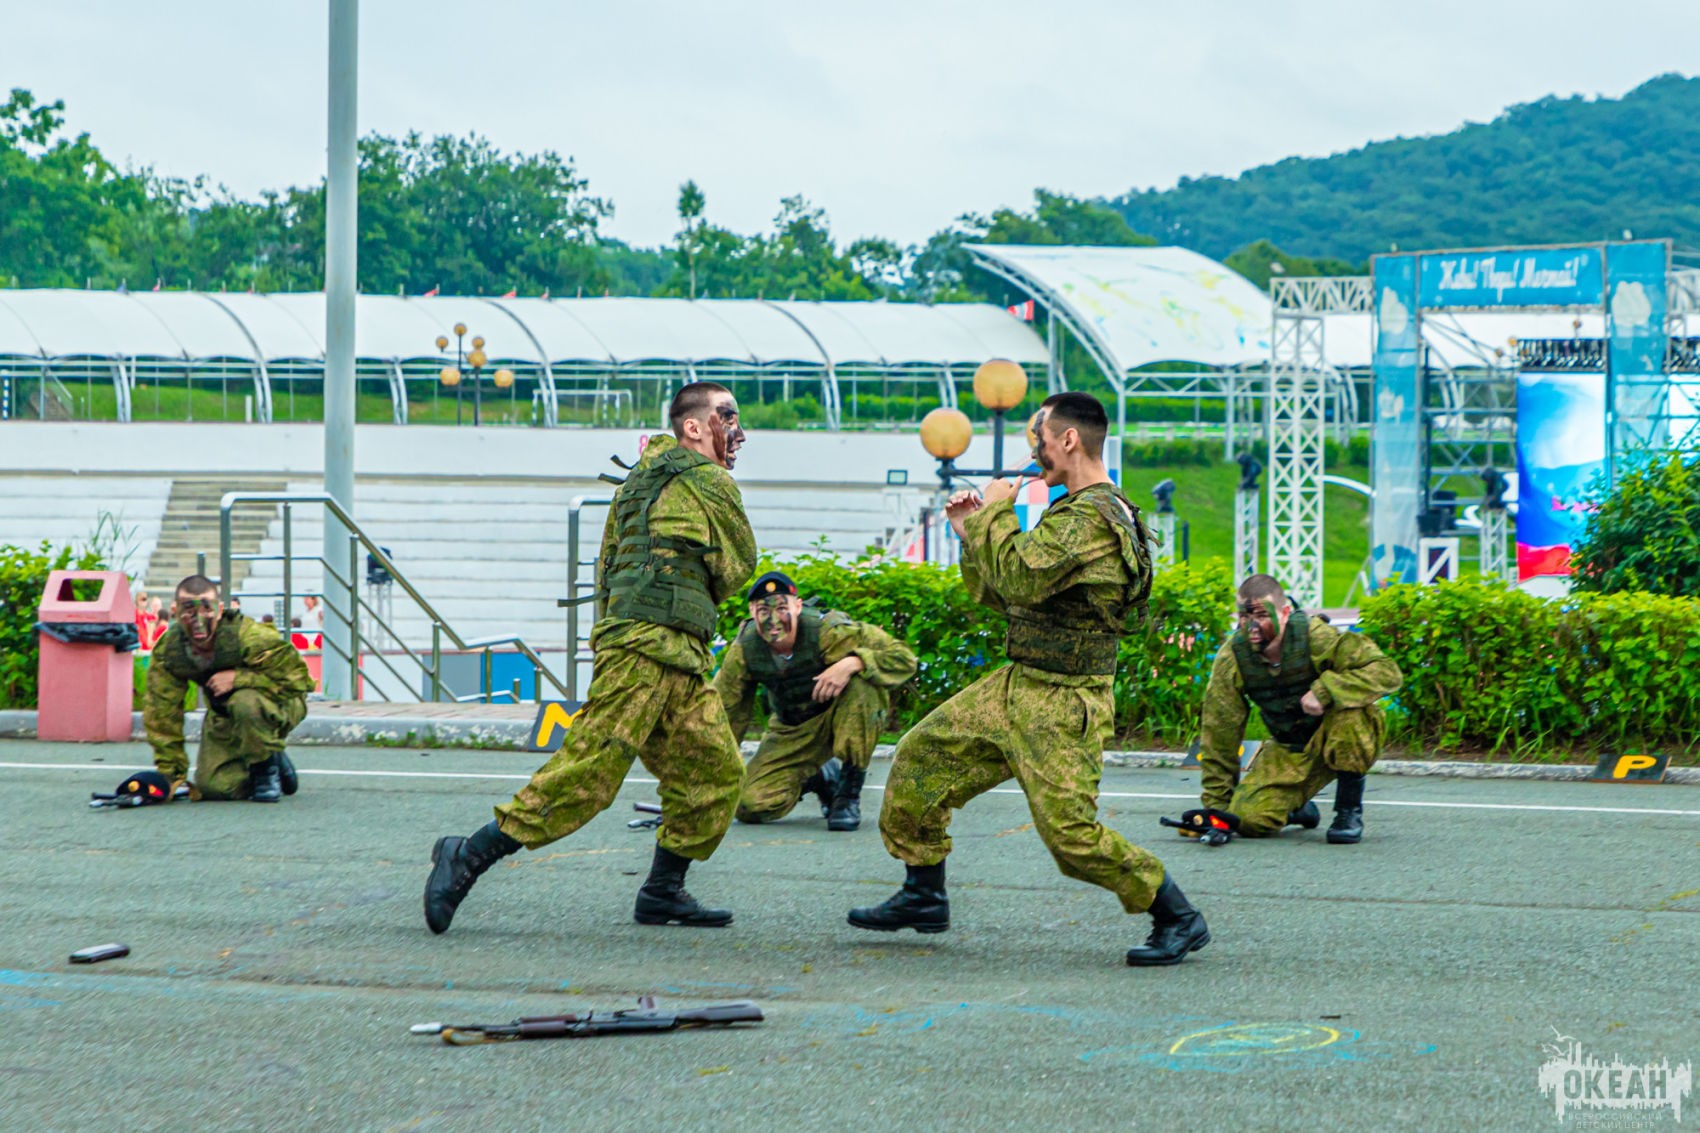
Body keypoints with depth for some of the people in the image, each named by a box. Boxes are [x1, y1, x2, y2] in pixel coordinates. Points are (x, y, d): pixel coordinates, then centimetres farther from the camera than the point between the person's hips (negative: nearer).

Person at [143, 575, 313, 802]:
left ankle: (267, 769, -11)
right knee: (212, 787, -11)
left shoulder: (250, 637, -33)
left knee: (245, 702, -39)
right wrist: (170, 772, -11)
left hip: (280, 705, -5)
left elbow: (295, 677, -28)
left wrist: (238, 679, -35)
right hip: (225, 716, 5)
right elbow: (162, 713, -9)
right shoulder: (167, 650, -18)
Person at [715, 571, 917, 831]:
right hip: (791, 731, 3)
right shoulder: (744, 650, -19)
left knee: (862, 684, -36)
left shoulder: (827, 631, -30)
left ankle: (849, 793, -20)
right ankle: (820, 779, 19)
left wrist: (852, 663, -47)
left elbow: (903, 658, -30)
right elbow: (724, 710, -4)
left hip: (844, 717, -3)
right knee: (750, 807, -13)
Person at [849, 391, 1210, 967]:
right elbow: (1015, 595, 19)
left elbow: (1021, 578, -31)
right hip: (1018, 685, 11)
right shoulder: (1081, 510, 14)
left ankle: (1179, 919, 1)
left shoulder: (1088, 518, -20)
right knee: (923, 754, 13)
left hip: (1060, 704, -11)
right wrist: (972, 533, 12)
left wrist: (995, 514, -16)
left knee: (1070, 832, -13)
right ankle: (923, 897, 24)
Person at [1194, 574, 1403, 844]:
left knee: (1349, 712, -38)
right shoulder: (1231, 658, -15)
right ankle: (1299, 809, 21)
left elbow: (1387, 672, -32)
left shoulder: (1315, 636, -27)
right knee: (1248, 819, -17)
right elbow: (1219, 733, -6)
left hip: (1339, 741, -3)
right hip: (1288, 749, 4)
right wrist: (1216, 803, -4)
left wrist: (1324, 691, -41)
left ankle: (1349, 812, -16)